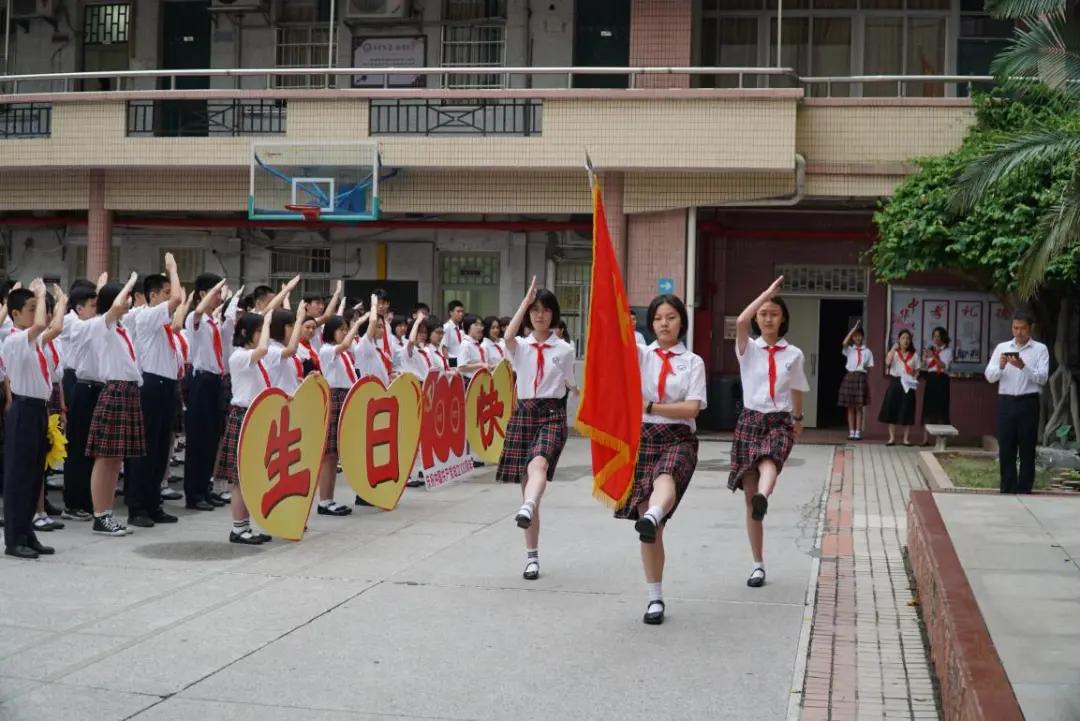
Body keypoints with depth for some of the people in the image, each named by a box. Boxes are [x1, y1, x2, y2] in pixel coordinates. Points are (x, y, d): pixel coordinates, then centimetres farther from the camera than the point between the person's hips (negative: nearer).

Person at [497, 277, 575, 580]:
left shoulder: (564, 350, 6)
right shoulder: (520, 347, 6)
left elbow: (570, 385, 13)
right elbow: (508, 336, -17)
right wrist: (526, 300, -13)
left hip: (552, 414, -2)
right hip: (523, 413, 2)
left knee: (538, 465, -33)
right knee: (526, 482, 3)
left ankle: (527, 510, -61)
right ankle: (532, 556, 11)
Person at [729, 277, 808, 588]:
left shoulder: (794, 354, 8)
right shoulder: (748, 349, 2)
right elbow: (741, 321, -18)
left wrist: (797, 418, 33)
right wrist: (767, 292, -12)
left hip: (780, 422, 0)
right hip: (750, 420, 0)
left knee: (769, 462, -37)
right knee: (749, 497, 0)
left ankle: (763, 497, -70)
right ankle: (758, 564, 10)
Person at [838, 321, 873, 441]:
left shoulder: (867, 351, 6)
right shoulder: (849, 350, 4)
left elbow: (870, 367, 10)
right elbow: (844, 342, -18)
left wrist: (865, 368, -11)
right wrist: (854, 328, -17)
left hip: (861, 378, 0)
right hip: (850, 377, 0)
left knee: (859, 407, 1)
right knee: (850, 407, 2)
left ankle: (858, 432, 4)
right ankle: (851, 432, 7)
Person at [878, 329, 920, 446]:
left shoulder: (914, 355, 9)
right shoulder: (893, 353, 4)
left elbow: (917, 371, 11)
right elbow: (887, 363, -17)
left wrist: (914, 379, -9)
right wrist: (894, 348, -16)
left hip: (908, 384, 1)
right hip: (895, 382, -1)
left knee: (907, 411, 1)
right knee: (892, 410, -2)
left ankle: (906, 438, 7)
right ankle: (892, 438, 5)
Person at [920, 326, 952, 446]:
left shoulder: (947, 351, 3)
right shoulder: (930, 350, 15)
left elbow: (944, 366, -11)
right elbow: (924, 368, 10)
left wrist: (934, 357, -20)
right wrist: (924, 359, -8)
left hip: (941, 380, -4)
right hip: (930, 380, 4)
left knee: (940, 409, -7)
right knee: (927, 408, -1)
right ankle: (925, 439, -1)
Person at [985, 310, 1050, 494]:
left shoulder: (1040, 349, 2)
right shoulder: (1002, 347, 9)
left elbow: (1042, 378, -9)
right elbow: (990, 376, 3)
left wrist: (1023, 367, -22)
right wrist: (1000, 366, -17)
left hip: (1028, 403, -2)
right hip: (1006, 402, 2)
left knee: (1027, 449, 2)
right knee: (1006, 448, 4)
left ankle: (1024, 490, 9)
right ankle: (1007, 489, 12)